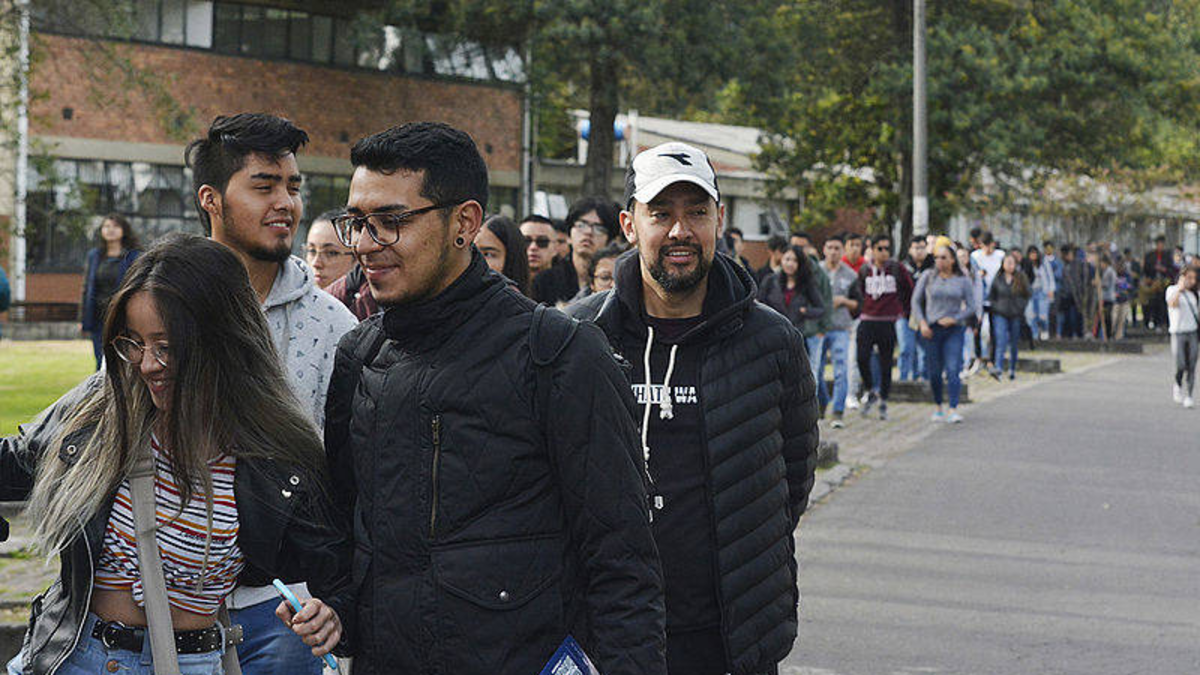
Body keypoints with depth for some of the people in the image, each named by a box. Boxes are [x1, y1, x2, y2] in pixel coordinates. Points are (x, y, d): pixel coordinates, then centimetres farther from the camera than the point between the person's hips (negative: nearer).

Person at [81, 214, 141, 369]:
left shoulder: (134, 257, -2)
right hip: (99, 320, 4)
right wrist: (84, 319, 11)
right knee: (101, 363, 7)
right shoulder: (94, 255, 12)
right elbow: (87, 288, 16)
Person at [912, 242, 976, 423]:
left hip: (954, 329, -1)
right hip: (931, 329, 1)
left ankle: (953, 410, -14)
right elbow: (916, 301, 6)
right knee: (935, 372, 6)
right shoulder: (928, 276, 4)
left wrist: (954, 319, -12)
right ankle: (939, 407, 23)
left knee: (953, 370, -12)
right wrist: (922, 322, -6)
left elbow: (971, 307, 3)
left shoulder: (963, 280, 2)